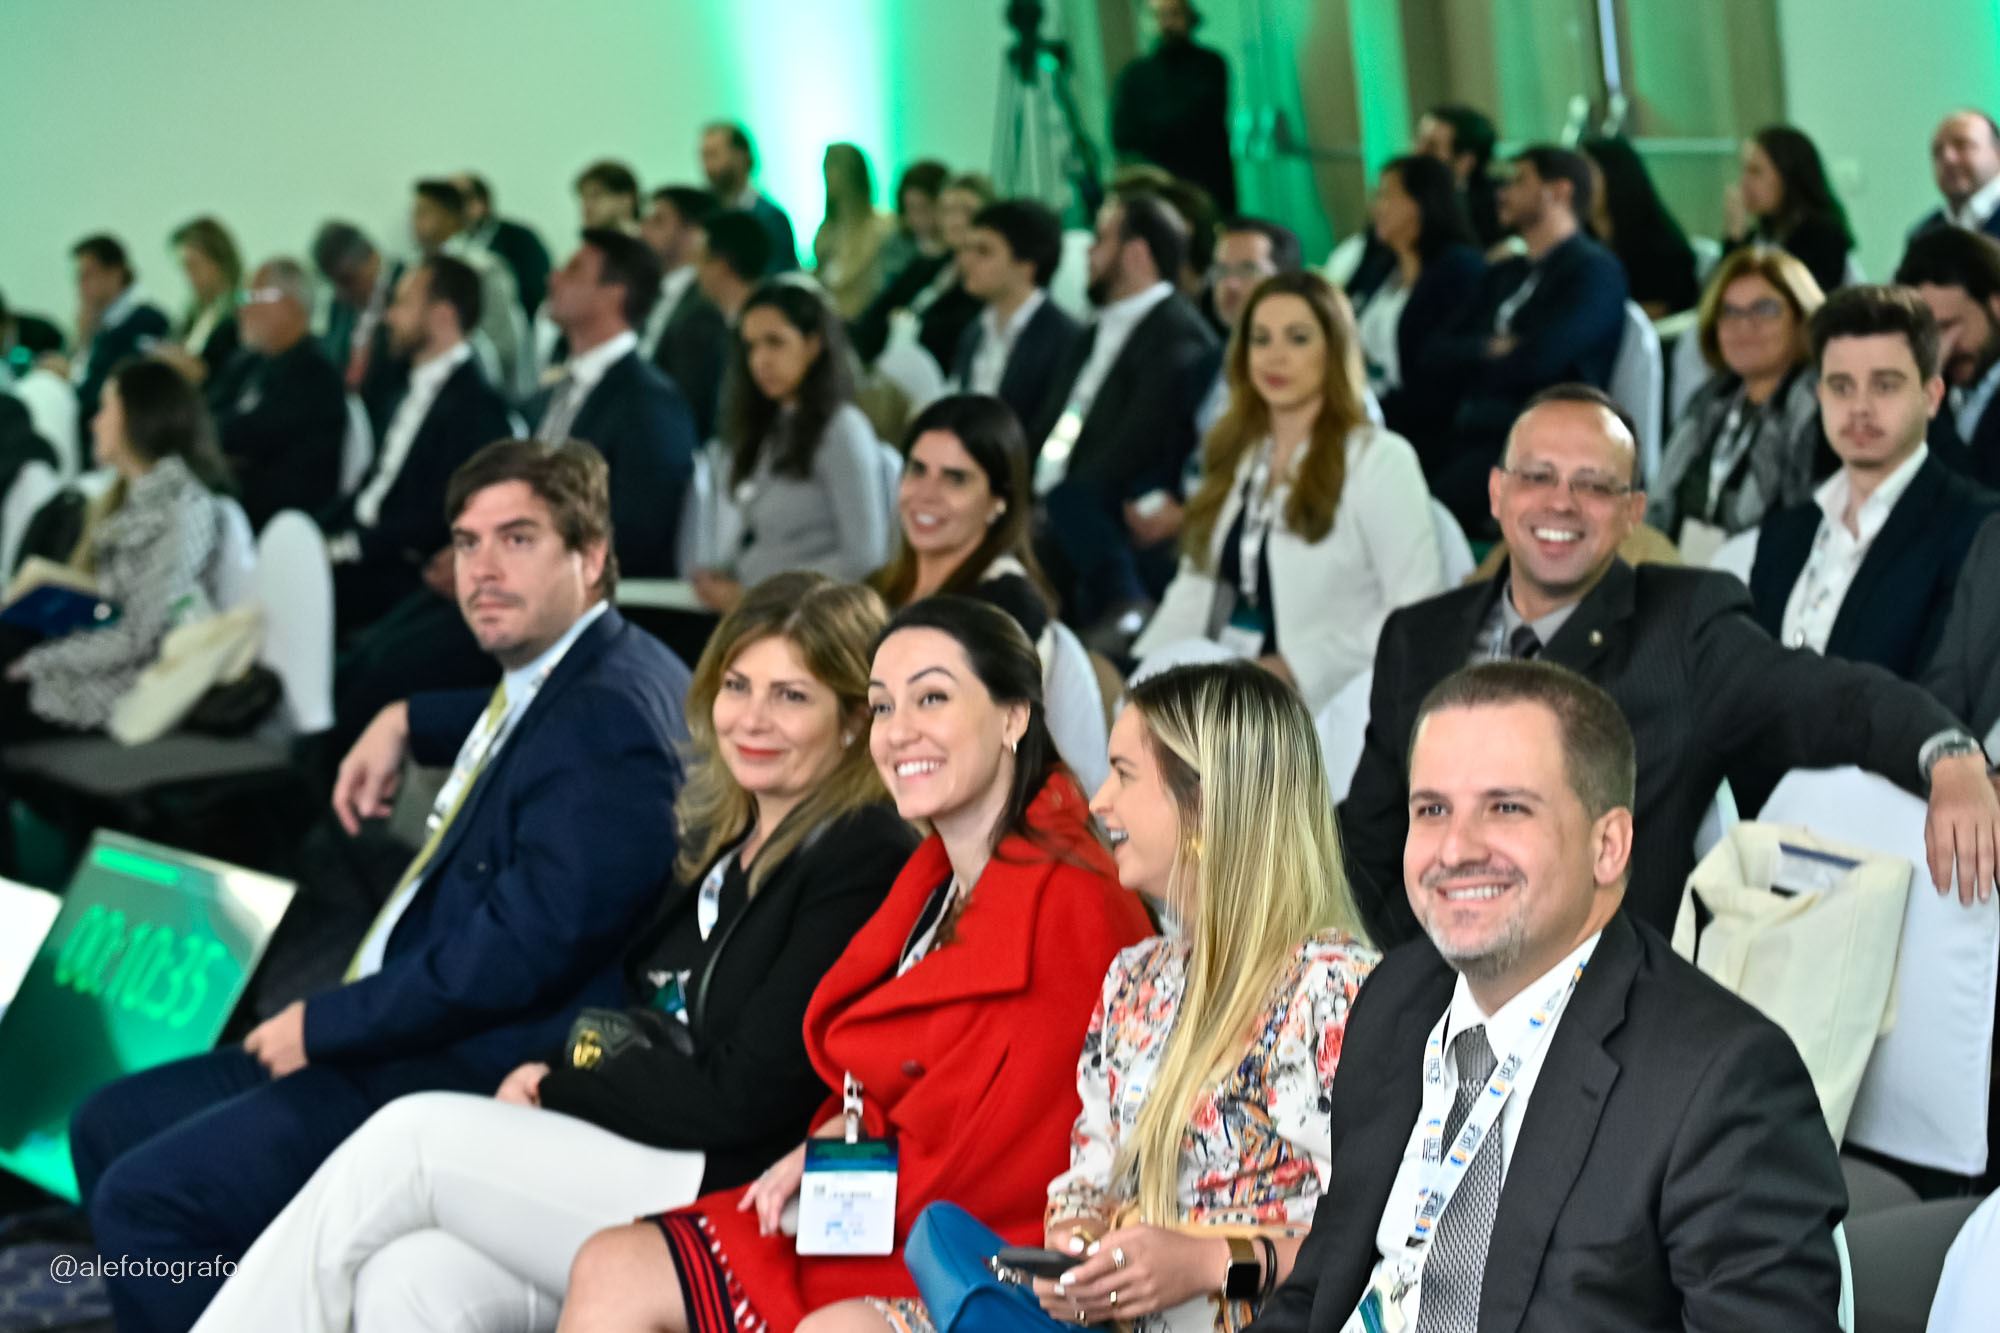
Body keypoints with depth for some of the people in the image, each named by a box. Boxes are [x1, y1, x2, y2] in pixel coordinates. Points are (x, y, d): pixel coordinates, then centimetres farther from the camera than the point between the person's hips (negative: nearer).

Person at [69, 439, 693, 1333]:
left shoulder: (611, 716, -20)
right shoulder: (565, 674, 13)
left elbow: (519, 947, -26)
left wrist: (324, 1025, -15)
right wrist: (408, 723, 24)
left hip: (480, 1077, -11)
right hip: (404, 1037, 11)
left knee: (144, 1194, -20)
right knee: (107, 1126, 14)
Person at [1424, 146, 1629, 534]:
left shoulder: (1595, 270, 1)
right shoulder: (1503, 274, 26)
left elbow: (1536, 361, -14)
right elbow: (1437, 361, 17)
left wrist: (1473, 358, 4)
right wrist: (1491, 352, -2)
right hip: (1468, 437, 7)